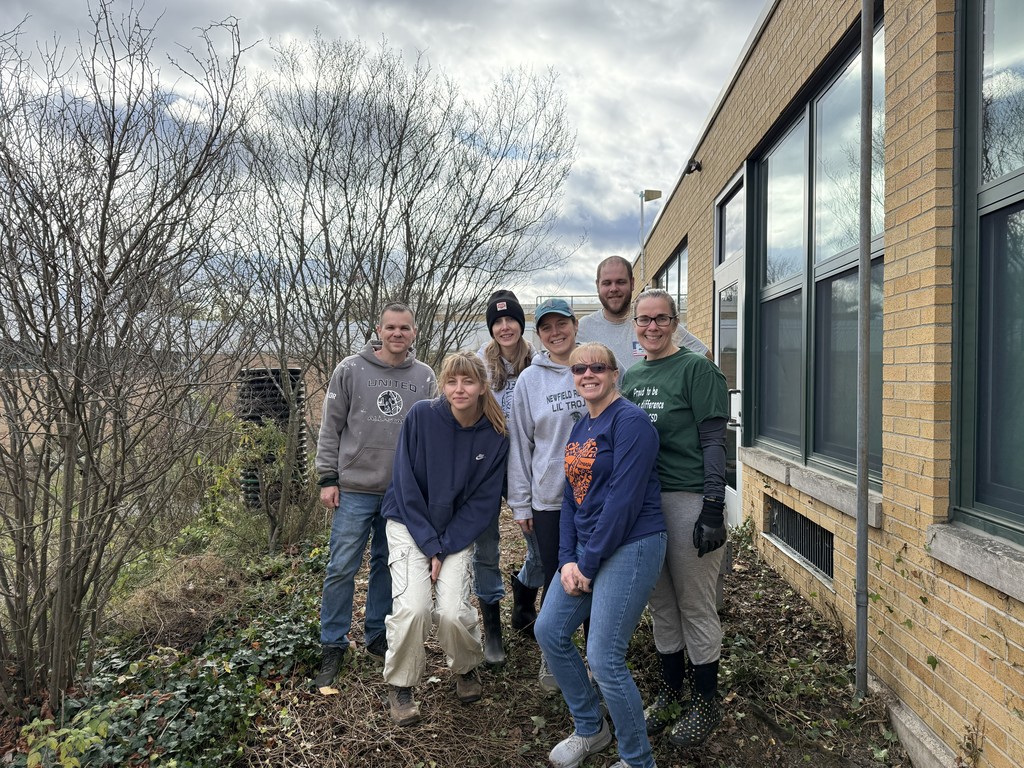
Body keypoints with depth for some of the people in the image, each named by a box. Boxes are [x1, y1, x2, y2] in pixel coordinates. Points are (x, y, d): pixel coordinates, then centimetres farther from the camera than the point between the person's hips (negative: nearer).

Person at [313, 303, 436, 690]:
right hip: (355, 489, -2)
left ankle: (377, 635, 29)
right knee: (342, 568, 1)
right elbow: (330, 427, -1)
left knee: (388, 566, 13)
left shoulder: (424, 377, 4)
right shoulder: (350, 370, -3)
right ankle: (332, 645, 15)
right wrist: (328, 477, -4)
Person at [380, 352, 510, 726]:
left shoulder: (495, 436, -10)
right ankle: (400, 685, 9)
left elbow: (483, 501, -6)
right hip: (410, 524, -1)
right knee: (413, 607, -19)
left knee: (452, 611, -15)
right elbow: (407, 485, -11)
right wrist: (429, 544, -13)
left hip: (458, 530, 1)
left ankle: (466, 669, 20)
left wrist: (444, 547, -12)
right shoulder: (421, 416, -14)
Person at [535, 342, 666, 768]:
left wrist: (588, 564, -15)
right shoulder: (580, 428, 12)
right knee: (549, 631, 11)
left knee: (603, 659, -8)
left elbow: (623, 498, -20)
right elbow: (571, 496, 10)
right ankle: (590, 728, 31)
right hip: (585, 548, 9)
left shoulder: (630, 421, -14)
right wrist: (567, 559, -1)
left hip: (630, 546, -9)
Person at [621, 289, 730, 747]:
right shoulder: (630, 377, 14)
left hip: (688, 500, -6)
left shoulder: (696, 369, -5)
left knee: (696, 607, 4)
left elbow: (713, 439, -11)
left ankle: (705, 704, 21)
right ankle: (670, 693, 31)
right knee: (661, 606, 16)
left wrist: (713, 507, -17)